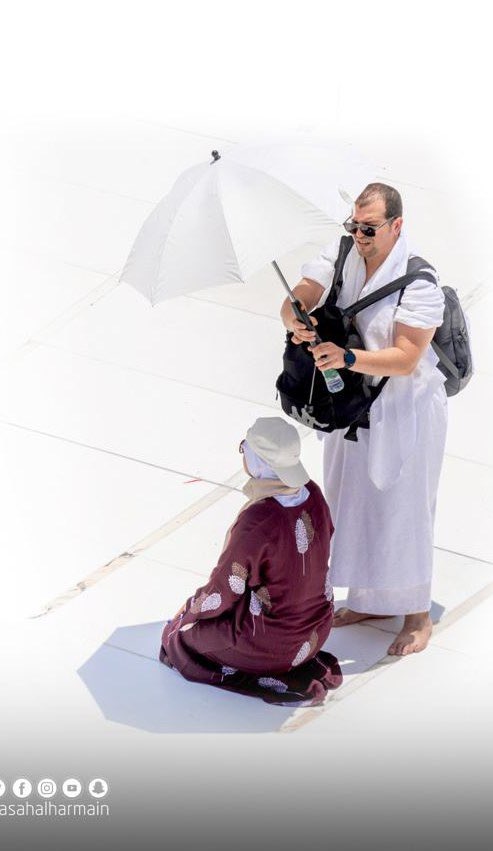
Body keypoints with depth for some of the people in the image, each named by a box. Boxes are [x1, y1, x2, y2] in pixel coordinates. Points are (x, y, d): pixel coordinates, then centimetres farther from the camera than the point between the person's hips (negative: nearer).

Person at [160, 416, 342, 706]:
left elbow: (224, 591, -19)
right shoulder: (313, 495, -11)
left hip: (269, 644, -9)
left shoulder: (257, 522, -32)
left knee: (180, 632, 17)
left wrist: (192, 608, 4)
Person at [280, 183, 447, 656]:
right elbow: (296, 300, -13)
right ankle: (368, 600, 34)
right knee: (353, 502, 17)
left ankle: (417, 616, 18)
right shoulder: (339, 257, -5)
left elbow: (405, 359, -26)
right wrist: (296, 320, -37)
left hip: (405, 409, -6)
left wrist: (348, 358, -39)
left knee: (403, 510, 2)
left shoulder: (418, 281, -22)